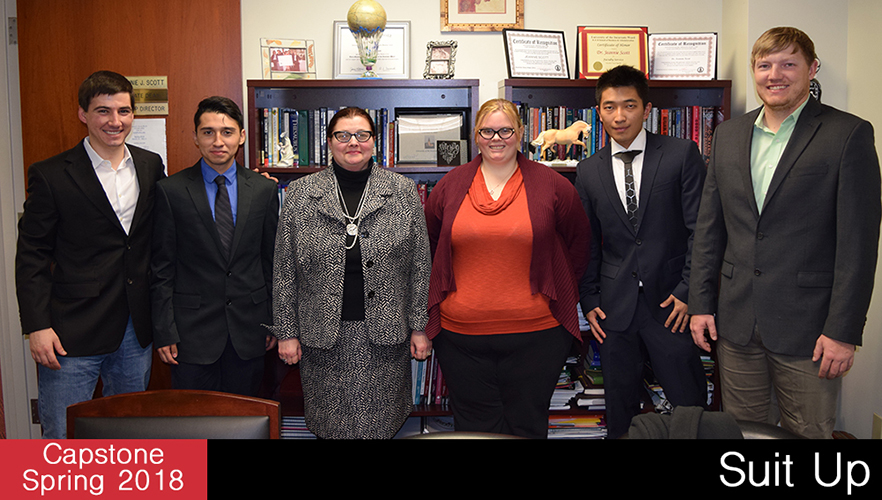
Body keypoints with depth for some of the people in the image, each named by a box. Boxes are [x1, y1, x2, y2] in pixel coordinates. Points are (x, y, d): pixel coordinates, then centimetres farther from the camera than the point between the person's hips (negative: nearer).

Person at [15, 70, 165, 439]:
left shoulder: (151, 166, 6)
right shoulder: (50, 175, -6)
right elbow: (31, 256, -5)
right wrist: (37, 327, -11)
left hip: (136, 332, 4)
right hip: (72, 336, -4)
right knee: (62, 436, 5)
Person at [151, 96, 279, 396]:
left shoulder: (264, 190, 3)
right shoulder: (170, 191, -3)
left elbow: (272, 260, 7)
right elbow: (161, 268, -2)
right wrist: (163, 332, -5)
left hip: (248, 331, 2)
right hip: (193, 329, -2)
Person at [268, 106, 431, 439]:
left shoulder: (404, 191, 2)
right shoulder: (300, 194, 2)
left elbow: (420, 265, 3)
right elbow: (284, 271, 4)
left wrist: (420, 326, 1)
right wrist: (286, 331, 2)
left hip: (385, 336, 0)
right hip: (323, 336, 0)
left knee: (381, 424, 9)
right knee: (329, 426, 11)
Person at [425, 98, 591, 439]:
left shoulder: (552, 185, 0)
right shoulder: (450, 186, 4)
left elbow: (579, 242, 11)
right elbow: (428, 244, 16)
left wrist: (561, 293, 8)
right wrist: (441, 296, 12)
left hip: (535, 334, -1)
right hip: (461, 335, 2)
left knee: (527, 426, 12)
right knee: (476, 426, 12)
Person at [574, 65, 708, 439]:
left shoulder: (682, 154, -2)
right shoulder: (588, 171, 7)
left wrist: (688, 292, -9)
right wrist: (589, 301, 5)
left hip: (670, 302, -2)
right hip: (614, 307, 3)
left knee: (691, 405, 4)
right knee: (620, 408, 13)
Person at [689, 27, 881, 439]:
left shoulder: (848, 134, -5)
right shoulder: (728, 134, 9)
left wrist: (843, 331, -12)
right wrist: (701, 303, 6)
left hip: (806, 326, -3)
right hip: (735, 320, 4)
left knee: (809, 434, 9)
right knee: (739, 432, 14)